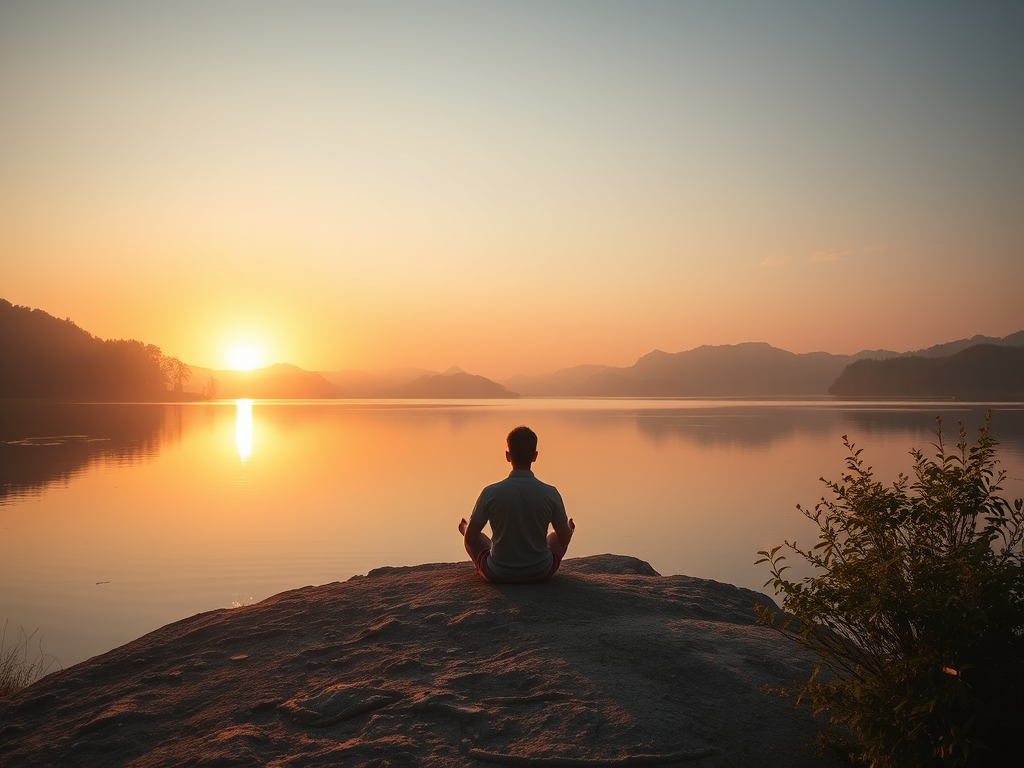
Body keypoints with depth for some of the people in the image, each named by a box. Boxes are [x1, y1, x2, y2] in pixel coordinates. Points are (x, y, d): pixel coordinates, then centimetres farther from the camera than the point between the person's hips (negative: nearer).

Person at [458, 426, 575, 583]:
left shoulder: (490, 493, -15)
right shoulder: (550, 493, -14)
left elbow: (470, 539, -5)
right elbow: (564, 539, -1)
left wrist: (465, 529, 20)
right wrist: (570, 528, 24)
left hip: (497, 575, -1)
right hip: (541, 573, 1)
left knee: (475, 537, 29)